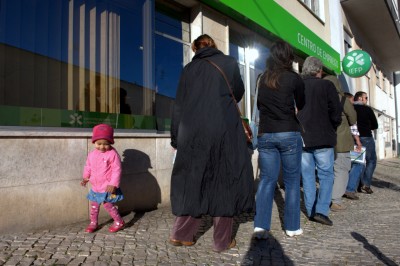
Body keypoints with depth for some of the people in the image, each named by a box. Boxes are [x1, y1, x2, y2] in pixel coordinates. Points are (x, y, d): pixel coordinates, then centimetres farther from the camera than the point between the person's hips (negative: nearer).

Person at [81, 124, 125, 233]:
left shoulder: (113, 154, -18)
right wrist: (86, 177, 7)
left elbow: (116, 170, -19)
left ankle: (119, 222, 18)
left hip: (108, 187, -6)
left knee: (108, 204, 0)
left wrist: (113, 184, -22)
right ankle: (93, 223, 34)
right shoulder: (92, 154, 1)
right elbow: (88, 166, 16)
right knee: (94, 205, 15)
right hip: (95, 187, 6)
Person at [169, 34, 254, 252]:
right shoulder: (229, 63, 7)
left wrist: (176, 138, 11)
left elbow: (178, 105, 7)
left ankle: (181, 234, 17)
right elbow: (238, 93, 18)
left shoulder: (189, 68, 10)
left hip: (192, 133, 3)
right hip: (224, 130, -2)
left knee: (193, 180, 13)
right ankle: (223, 240, 14)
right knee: (224, 181, 6)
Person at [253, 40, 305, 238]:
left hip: (265, 135, 3)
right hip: (289, 134, -3)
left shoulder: (263, 79, 6)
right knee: (292, 181, 8)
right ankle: (292, 227, 16)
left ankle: (260, 225, -3)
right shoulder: (294, 79, -4)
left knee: (266, 179, 6)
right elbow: (301, 107, 7)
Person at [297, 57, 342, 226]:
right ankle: (322, 210, -3)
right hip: (322, 138, -3)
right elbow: (336, 112, -7)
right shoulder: (326, 85, -5)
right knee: (326, 174, 6)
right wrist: (332, 129, 10)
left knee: (307, 176, 10)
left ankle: (311, 211, 15)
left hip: (301, 138, 3)